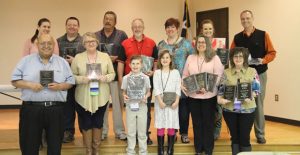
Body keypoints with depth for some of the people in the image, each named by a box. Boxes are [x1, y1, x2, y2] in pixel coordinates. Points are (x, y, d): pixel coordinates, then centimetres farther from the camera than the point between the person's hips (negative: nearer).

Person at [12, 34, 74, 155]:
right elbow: (15, 80, 4)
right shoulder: (26, 61, 6)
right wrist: (29, 84, -12)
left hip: (56, 109, 1)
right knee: (29, 145, 5)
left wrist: (59, 86, -9)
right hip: (31, 109, -1)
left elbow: (70, 82, 10)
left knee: (55, 145, 9)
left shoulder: (62, 62, 10)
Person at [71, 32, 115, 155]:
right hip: (84, 98, -1)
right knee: (86, 124, 5)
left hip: (101, 97, 1)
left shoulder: (105, 56, 4)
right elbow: (72, 76, 0)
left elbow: (112, 74, 5)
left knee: (98, 123, 10)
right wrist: (83, 79, -18)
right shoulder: (78, 57, 1)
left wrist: (104, 78, -15)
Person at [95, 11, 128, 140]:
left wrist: (117, 58, -13)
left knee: (118, 103, 1)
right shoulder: (96, 36, 10)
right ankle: (102, 131, 15)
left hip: (116, 75, -2)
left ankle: (119, 131, 10)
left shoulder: (121, 35, 3)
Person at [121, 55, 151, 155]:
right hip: (130, 106, 1)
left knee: (142, 131, 7)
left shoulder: (145, 78, -2)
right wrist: (124, 96, -15)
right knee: (130, 131, 9)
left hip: (142, 106, 0)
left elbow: (148, 92, 6)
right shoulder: (126, 78, -1)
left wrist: (145, 97, -15)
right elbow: (124, 92, 7)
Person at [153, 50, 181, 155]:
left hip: (172, 102, 1)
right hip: (160, 102, 0)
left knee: (172, 125, 1)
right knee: (160, 125, 0)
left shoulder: (175, 72, 6)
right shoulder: (157, 73, 4)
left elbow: (178, 88, 1)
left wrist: (176, 101, -9)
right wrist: (160, 101, -13)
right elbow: (156, 88, -3)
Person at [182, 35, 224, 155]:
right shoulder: (190, 58, 12)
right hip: (193, 95, 3)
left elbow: (218, 76, -7)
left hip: (209, 95, -3)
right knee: (196, 122, 9)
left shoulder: (214, 58, 0)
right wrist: (183, 85, -7)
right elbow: (185, 75, 13)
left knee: (208, 122, 5)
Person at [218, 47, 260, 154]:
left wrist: (250, 97, -20)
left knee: (245, 138, 0)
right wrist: (220, 99, -14)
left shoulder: (252, 72, 3)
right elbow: (221, 89, 5)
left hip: (247, 109, -1)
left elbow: (256, 89, 0)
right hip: (229, 109, 2)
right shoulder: (226, 73, 6)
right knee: (234, 137, 10)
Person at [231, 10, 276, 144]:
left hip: (259, 74, -2)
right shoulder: (237, 38, 7)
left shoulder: (263, 35, 0)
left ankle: (260, 135, 10)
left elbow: (272, 53, -2)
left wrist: (263, 60, -19)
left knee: (258, 104, 3)